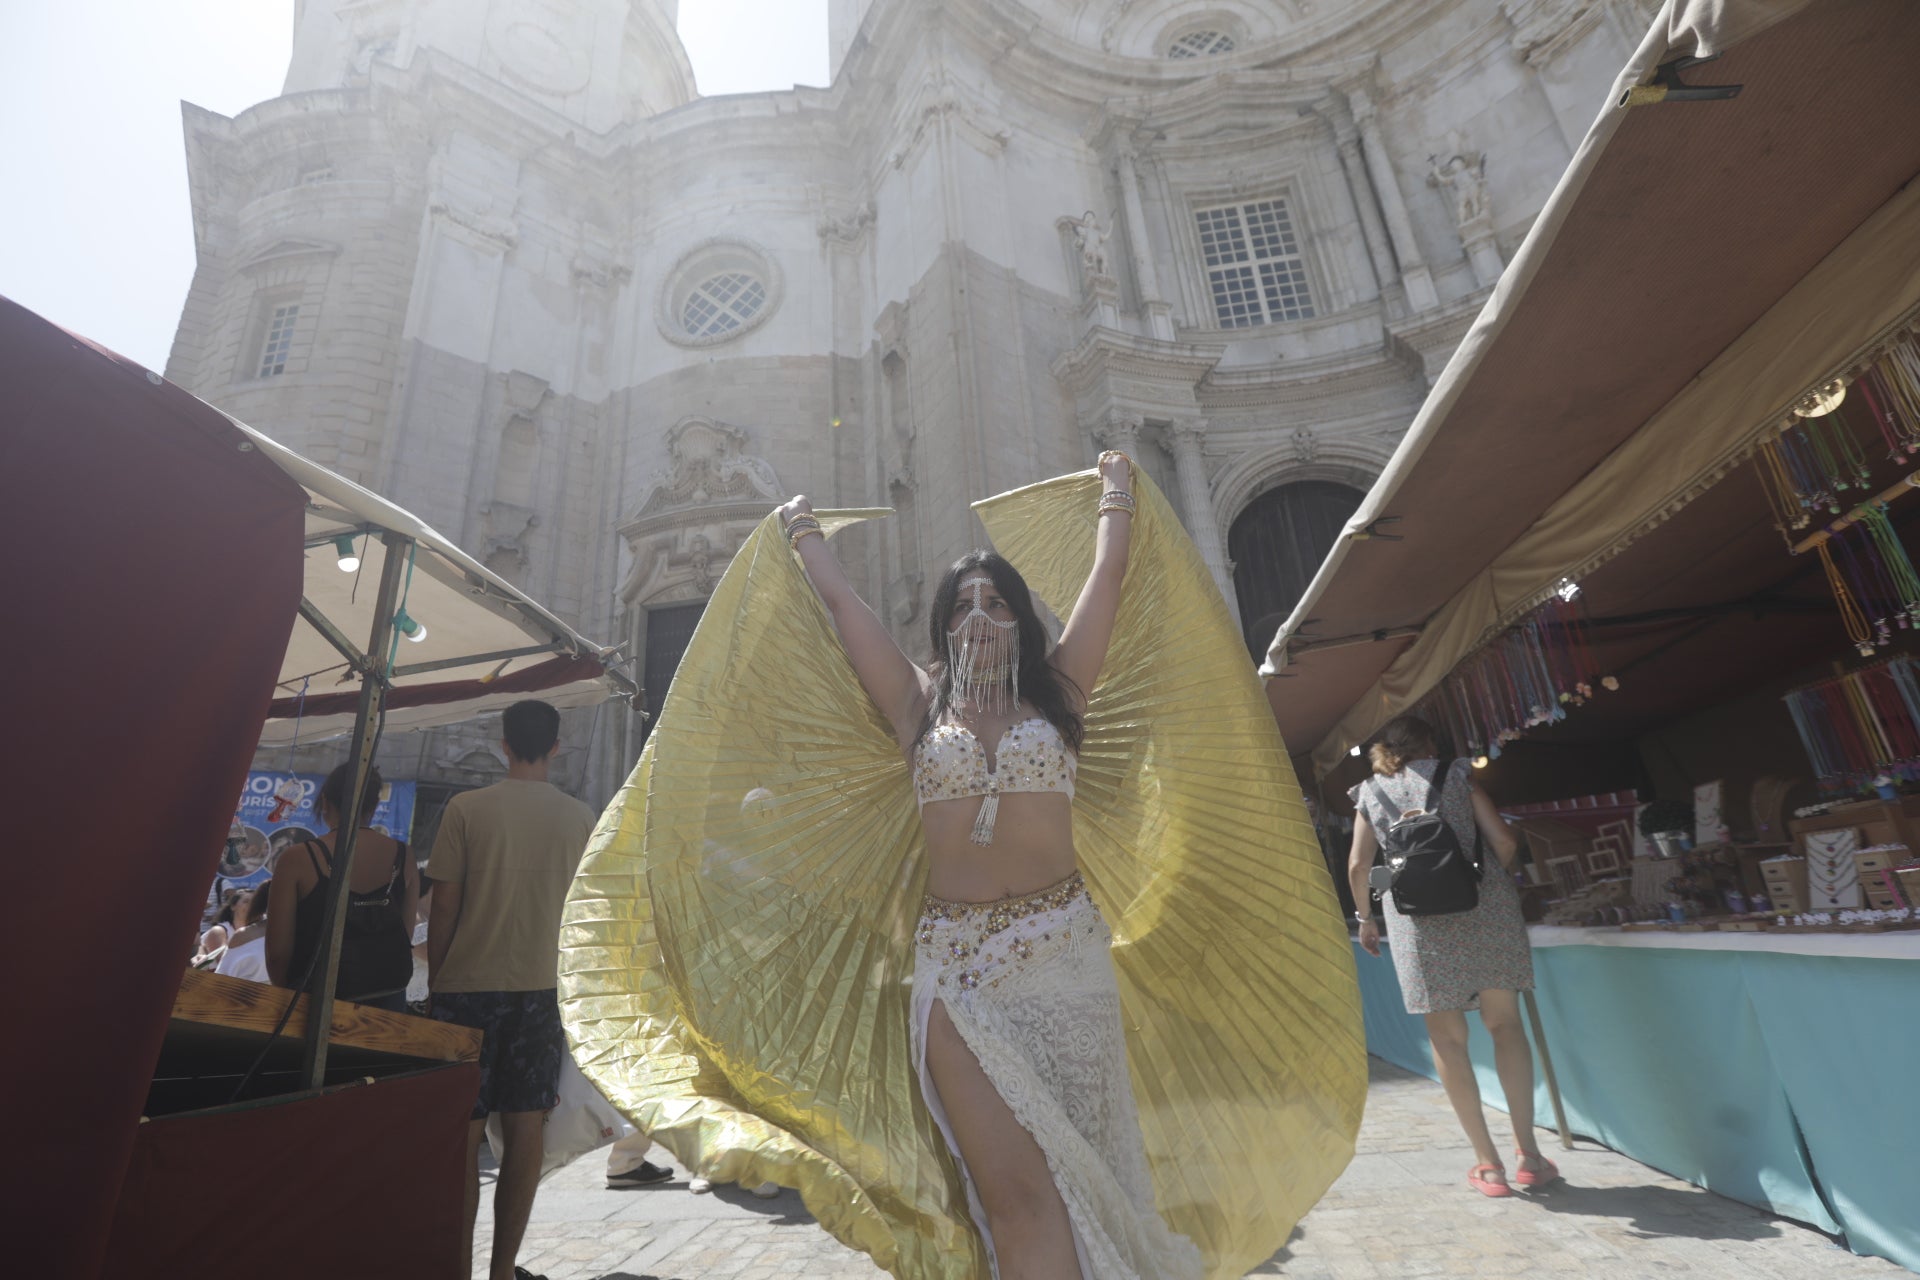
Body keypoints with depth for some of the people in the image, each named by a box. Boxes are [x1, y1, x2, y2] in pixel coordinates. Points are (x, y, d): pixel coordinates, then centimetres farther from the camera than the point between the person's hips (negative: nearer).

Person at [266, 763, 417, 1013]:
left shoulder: (298, 859, -11)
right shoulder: (403, 857, -3)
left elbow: (278, 950, -7)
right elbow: (406, 931, 6)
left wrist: (286, 993, 11)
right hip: (388, 996, 3)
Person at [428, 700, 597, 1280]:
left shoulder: (466, 808, -6)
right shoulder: (581, 819, -1)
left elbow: (443, 910, -5)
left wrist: (435, 980, 8)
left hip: (469, 986, -1)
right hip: (542, 988, 2)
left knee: (464, 1135, 8)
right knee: (525, 1132, 9)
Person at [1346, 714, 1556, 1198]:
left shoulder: (1371, 791, 12)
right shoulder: (1455, 774, 11)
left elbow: (1357, 866, 6)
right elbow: (1505, 842, 5)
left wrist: (1365, 918, 20)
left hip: (1415, 916, 0)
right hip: (1482, 905, 1)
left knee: (1447, 1038, 7)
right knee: (1505, 1023, 12)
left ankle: (1488, 1164, 10)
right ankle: (1529, 1153, 14)